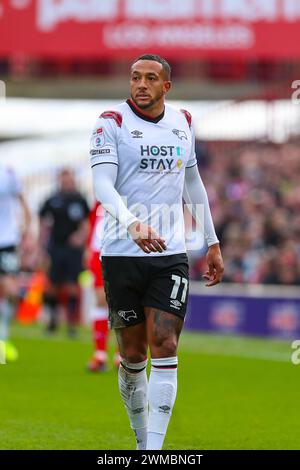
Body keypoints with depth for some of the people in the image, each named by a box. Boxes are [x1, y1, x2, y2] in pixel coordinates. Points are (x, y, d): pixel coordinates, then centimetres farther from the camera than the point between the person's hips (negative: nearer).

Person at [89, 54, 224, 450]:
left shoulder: (183, 123, 11)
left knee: (165, 351, -10)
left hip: (170, 255, 2)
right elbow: (102, 183, -18)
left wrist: (212, 242, 24)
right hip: (121, 254, -2)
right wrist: (132, 224, -35)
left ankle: (155, 450, -13)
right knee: (132, 355, 5)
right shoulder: (112, 123, -4)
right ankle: (142, 440, 23)